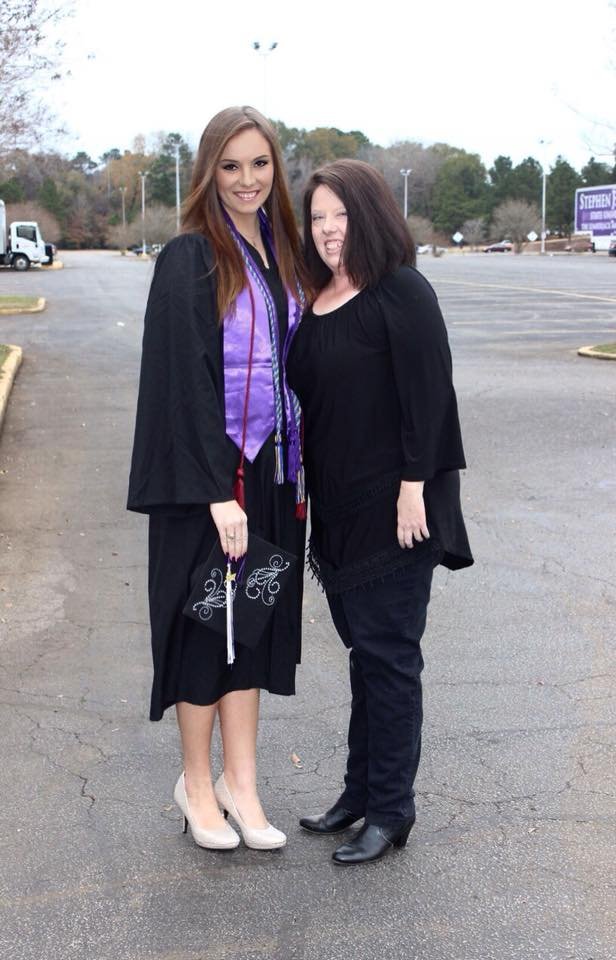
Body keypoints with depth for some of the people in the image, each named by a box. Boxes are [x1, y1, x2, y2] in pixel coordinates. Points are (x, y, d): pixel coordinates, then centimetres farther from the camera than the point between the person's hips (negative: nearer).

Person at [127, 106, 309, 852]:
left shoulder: (282, 256, 10)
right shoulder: (189, 259, -11)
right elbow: (184, 377, -17)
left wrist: (296, 471, 10)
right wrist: (216, 488, -21)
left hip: (270, 471, 7)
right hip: (207, 474, -6)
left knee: (254, 622, 11)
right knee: (207, 621, 4)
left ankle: (239, 782, 22)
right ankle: (196, 784, 21)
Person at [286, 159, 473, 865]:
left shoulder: (402, 294, -11)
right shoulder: (313, 302, 11)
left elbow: (427, 394, -16)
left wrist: (413, 487, -19)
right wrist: (304, 488, 13)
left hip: (394, 508, -7)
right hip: (337, 506, 7)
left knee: (386, 652, -1)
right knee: (365, 648, 15)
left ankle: (391, 807, 10)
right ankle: (362, 790, 26)